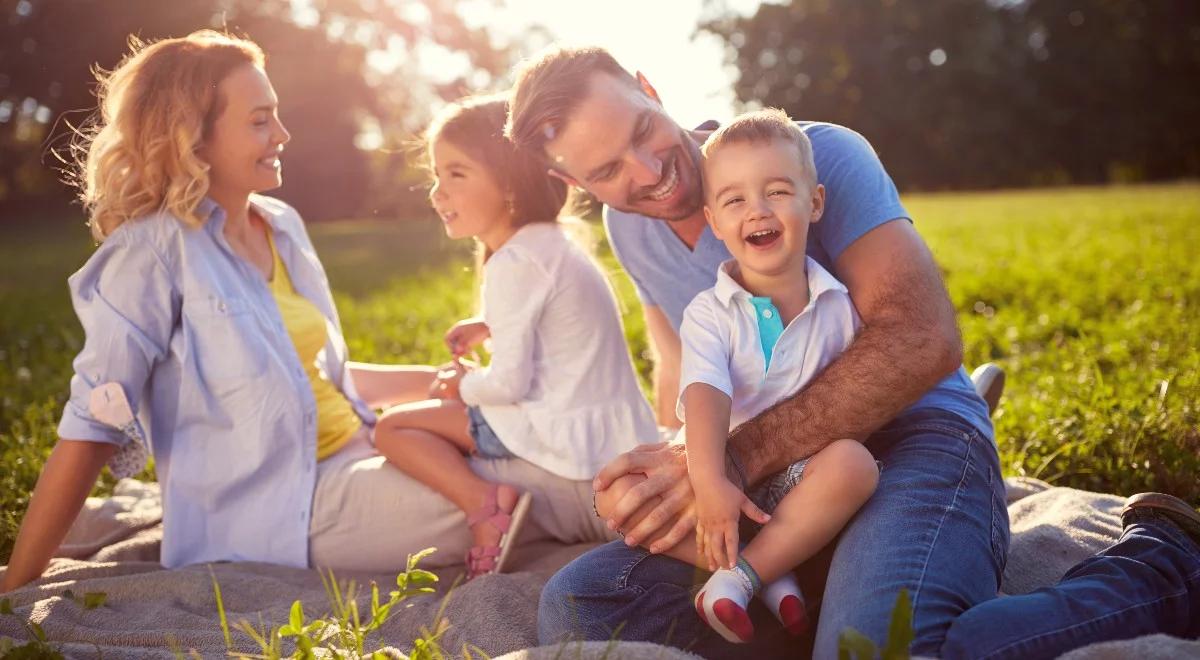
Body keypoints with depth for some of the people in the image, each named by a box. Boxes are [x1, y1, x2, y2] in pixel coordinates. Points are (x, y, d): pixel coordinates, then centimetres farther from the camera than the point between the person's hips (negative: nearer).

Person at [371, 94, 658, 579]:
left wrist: (463, 386, 0)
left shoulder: (515, 262, -17)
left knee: (393, 429, -5)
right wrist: (491, 327, 18)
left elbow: (508, 383, -19)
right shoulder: (551, 244, 13)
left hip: (571, 437, -10)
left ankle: (485, 504, -20)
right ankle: (493, 502, 16)